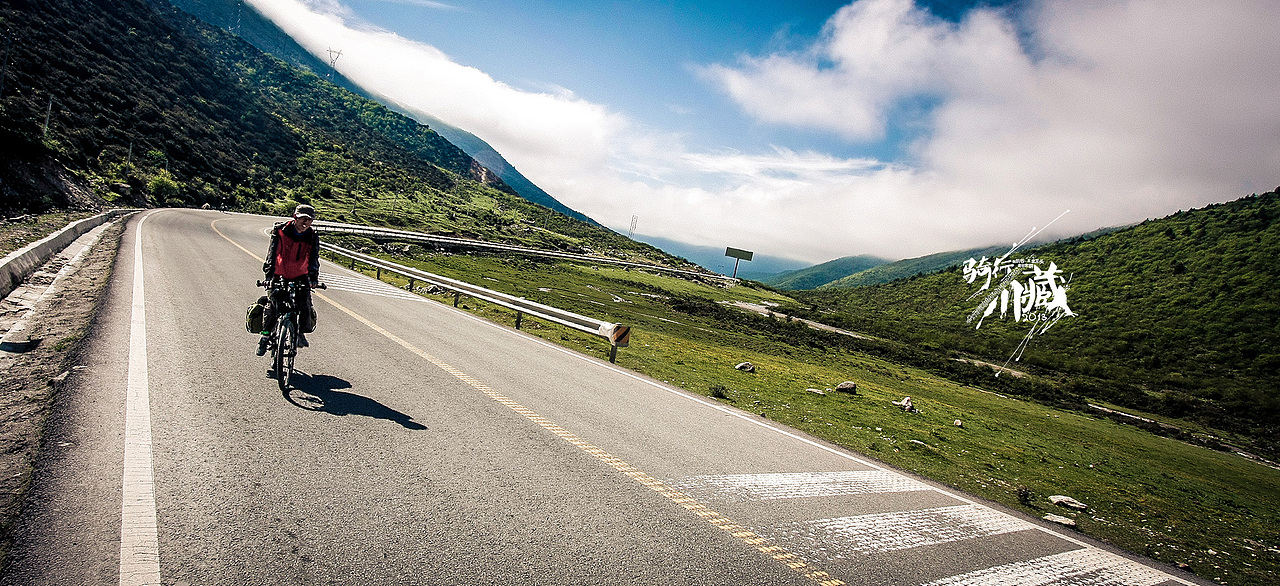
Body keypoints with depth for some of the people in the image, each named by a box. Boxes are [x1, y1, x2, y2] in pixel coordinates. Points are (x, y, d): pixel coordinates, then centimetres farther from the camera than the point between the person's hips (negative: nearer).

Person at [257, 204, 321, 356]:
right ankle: (265, 335, 9)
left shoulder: (312, 237, -5)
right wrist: (269, 272, -31)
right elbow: (273, 252, -19)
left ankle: (302, 331, 7)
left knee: (305, 304, -16)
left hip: (300, 276, 1)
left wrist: (314, 278, -29)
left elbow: (314, 258, -14)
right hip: (279, 275, -1)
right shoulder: (280, 231, -11)